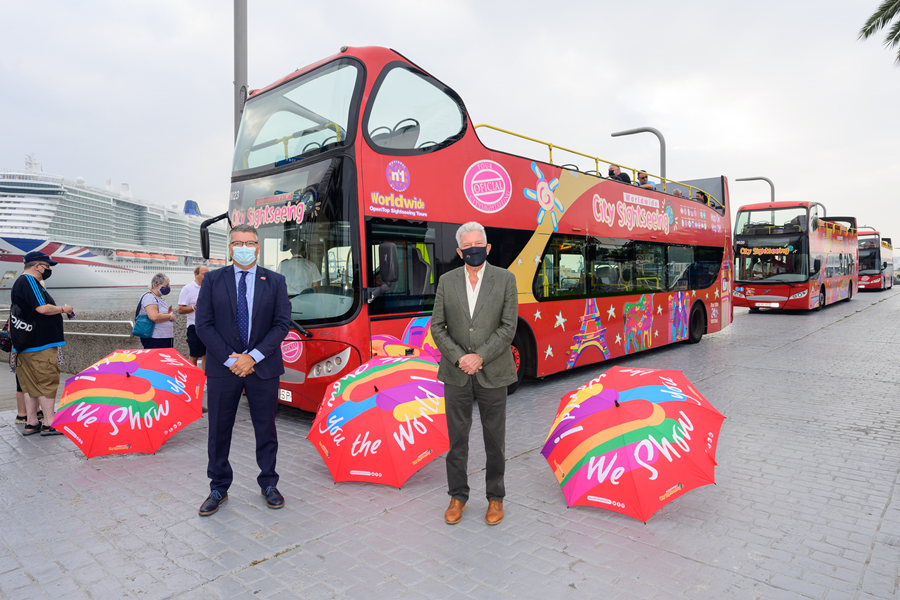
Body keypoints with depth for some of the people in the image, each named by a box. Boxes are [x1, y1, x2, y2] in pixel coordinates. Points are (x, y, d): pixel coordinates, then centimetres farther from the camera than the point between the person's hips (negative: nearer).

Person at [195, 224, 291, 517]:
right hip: (223, 367, 1)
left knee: (266, 428, 9)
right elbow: (204, 325, -2)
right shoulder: (213, 280, 3)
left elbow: (281, 324, -3)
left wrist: (253, 357, -13)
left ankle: (269, 484, 26)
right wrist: (230, 359, -11)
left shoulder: (275, 281, 3)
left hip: (263, 367, 0)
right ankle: (219, 488, 26)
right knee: (219, 429, 9)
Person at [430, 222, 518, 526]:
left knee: (495, 439, 10)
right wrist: (459, 358, -12)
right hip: (456, 374, 2)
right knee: (457, 438, 11)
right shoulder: (447, 281, 4)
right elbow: (436, 326, 1)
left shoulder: (505, 279, -1)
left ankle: (495, 498, 27)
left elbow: (508, 326, -7)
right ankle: (458, 496, 27)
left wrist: (479, 357, -15)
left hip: (492, 373, -1)